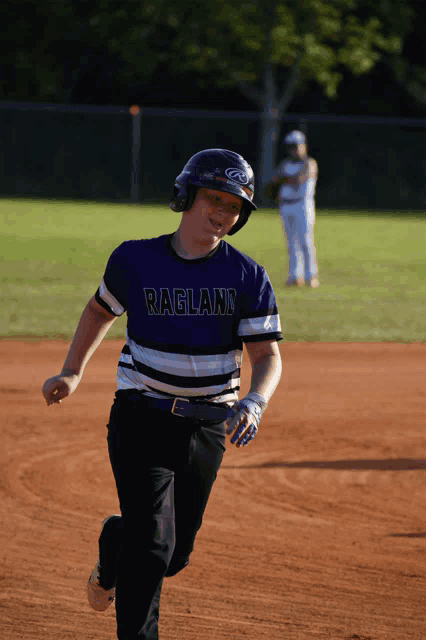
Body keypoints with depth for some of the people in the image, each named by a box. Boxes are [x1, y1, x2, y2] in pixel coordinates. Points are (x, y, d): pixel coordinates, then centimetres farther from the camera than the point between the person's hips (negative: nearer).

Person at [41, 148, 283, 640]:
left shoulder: (248, 277, -3)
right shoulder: (134, 259, -4)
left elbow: (267, 355, -6)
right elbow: (101, 309, 15)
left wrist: (254, 403, -26)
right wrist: (71, 373, 8)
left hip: (208, 428, 2)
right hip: (141, 420, -2)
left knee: (174, 555, 12)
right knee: (152, 546, -14)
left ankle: (114, 555, 45)